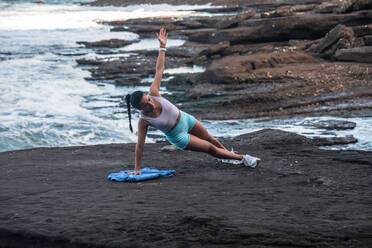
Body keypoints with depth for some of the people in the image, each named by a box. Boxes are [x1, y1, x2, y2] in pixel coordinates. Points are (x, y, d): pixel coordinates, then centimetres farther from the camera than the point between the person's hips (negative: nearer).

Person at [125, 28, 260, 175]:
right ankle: (242, 159, 21)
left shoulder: (153, 93, -25)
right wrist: (137, 169, -25)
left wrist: (162, 46, -23)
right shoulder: (144, 121, -32)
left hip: (185, 119, 4)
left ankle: (230, 153, 55)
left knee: (210, 139, 27)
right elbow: (140, 146, -26)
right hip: (177, 136, -4)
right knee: (211, 149, 3)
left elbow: (159, 70, -20)